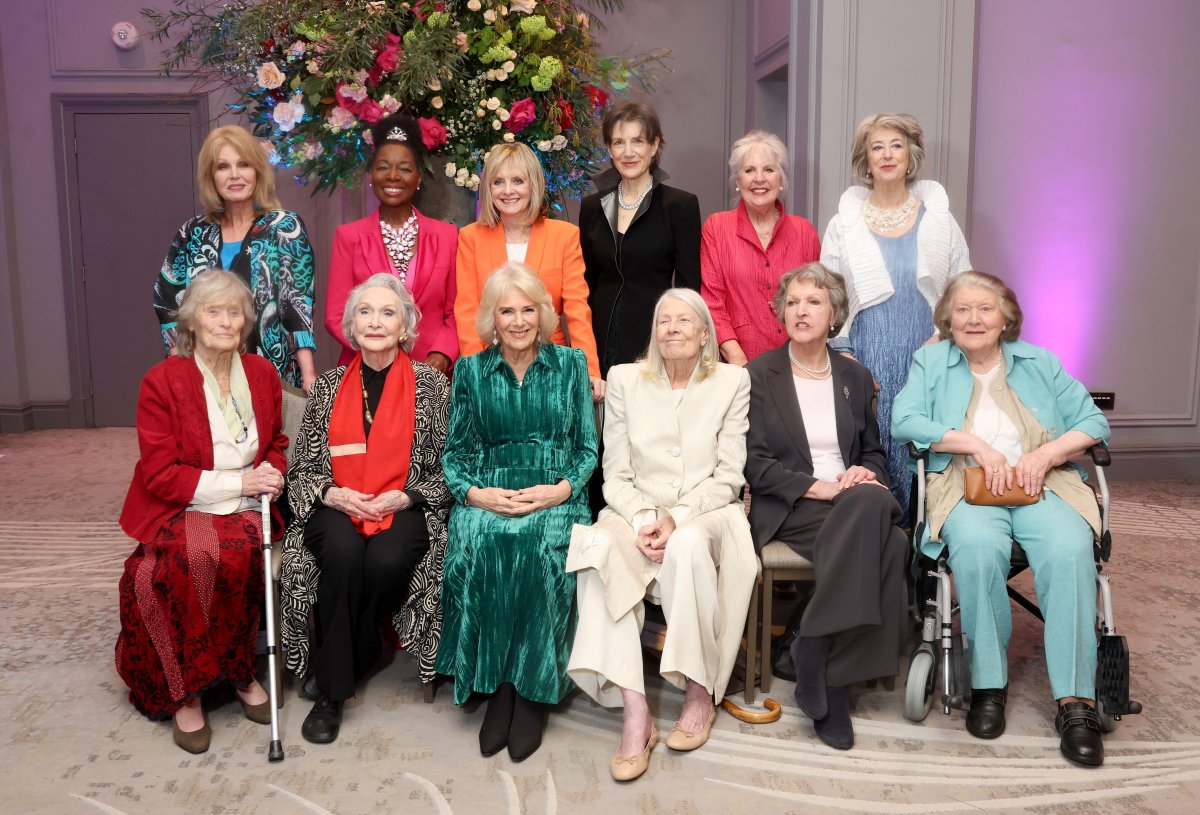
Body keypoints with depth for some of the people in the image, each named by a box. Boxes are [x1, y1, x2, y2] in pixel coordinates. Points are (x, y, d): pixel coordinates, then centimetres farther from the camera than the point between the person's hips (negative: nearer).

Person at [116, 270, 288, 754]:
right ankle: (184, 689, -15)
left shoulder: (262, 374, 9)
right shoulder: (161, 382, -4)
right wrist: (237, 482, -14)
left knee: (236, 552, -32)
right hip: (180, 513, -3)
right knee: (200, 558, -34)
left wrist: (271, 473, 0)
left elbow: (275, 443, 24)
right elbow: (158, 474, -8)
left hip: (244, 511, 3)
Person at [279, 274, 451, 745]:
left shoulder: (430, 385, 5)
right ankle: (332, 691, -18)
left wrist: (406, 496, -12)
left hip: (405, 509, -1)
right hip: (337, 508, 1)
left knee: (386, 561, -33)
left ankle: (334, 675, -8)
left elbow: (448, 467, 3)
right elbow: (302, 467, 11)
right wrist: (330, 493, -9)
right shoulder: (329, 387, 11)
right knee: (342, 552, -33)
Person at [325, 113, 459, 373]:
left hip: (431, 372, 1)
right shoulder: (348, 236, 2)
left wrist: (441, 355, -12)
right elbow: (336, 316, -1)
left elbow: (455, 312, 4)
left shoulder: (447, 235, 4)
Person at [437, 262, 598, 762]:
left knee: (541, 549, -34)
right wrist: (475, 492, -8)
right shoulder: (470, 370, 12)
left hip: (555, 495, -1)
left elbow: (588, 448, 9)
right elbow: (454, 450, 12)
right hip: (489, 495, 1)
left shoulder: (571, 364, 10)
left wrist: (561, 489, -10)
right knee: (476, 546, -32)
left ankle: (532, 689, -17)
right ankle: (496, 684, -16)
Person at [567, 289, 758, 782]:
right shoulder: (624, 380, 10)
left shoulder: (732, 382, 6)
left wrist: (676, 517, -16)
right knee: (600, 546, -33)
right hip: (637, 513, 1)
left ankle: (701, 692, -18)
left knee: (688, 544, -37)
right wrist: (643, 519, -15)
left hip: (707, 514, -1)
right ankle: (634, 711, -34)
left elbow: (727, 476, 0)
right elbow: (616, 475, 5)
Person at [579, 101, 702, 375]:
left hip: (655, 339, -3)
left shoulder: (681, 205, -3)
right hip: (601, 341, 3)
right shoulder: (592, 207, 9)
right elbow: (586, 284, 13)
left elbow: (688, 286, -4)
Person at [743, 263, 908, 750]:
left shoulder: (855, 377, 18)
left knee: (883, 521, -34)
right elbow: (754, 463, -4)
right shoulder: (759, 375, 5)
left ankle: (815, 647, -23)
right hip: (787, 510, -4)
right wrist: (822, 487, -16)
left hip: (854, 501, 4)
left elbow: (873, 452, 22)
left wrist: (867, 477, -3)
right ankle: (833, 681, -26)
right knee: (878, 525, -34)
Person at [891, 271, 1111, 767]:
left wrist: (1045, 454, -8)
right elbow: (904, 421, -2)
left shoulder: (1039, 362, 20)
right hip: (967, 486, -1)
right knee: (977, 546, -36)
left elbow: (1092, 422, 10)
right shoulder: (931, 363, 16)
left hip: (1042, 486, 2)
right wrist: (976, 444, -10)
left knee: (1069, 550, -31)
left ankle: (1075, 702, -27)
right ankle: (989, 684, -23)